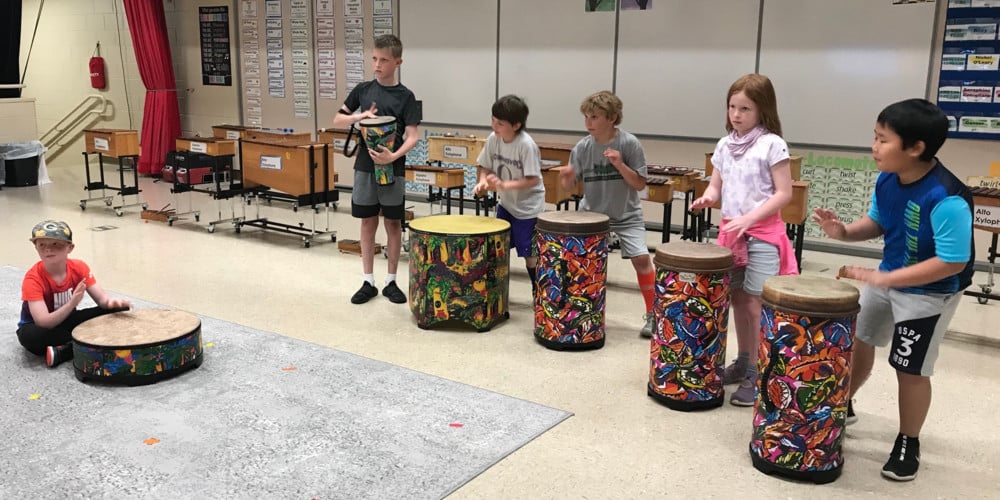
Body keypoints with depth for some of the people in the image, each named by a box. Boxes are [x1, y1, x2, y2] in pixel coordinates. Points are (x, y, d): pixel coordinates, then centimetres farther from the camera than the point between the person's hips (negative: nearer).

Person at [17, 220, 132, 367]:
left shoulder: (79, 267, -14)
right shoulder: (33, 278, -27)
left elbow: (102, 299, -16)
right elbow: (43, 323, -35)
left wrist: (111, 302, -41)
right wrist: (72, 303, -50)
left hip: (68, 320, 4)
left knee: (115, 309, -17)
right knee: (29, 336, -40)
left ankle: (63, 351, -23)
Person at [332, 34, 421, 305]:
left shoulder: (405, 96, -5)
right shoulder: (363, 89, 4)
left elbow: (412, 137, -11)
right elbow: (337, 120, 10)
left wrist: (394, 156, -28)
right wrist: (359, 116, -10)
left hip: (392, 169, -2)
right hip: (365, 166, 3)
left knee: (393, 223, 6)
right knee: (368, 222, 8)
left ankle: (391, 282, 17)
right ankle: (368, 282, 16)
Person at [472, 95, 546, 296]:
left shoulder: (526, 145, -25)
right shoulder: (493, 139, -7)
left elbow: (533, 180, -25)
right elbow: (485, 167, 4)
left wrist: (504, 185, -34)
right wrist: (483, 181, -18)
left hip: (528, 207, -6)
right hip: (506, 203, 6)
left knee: (529, 253, 0)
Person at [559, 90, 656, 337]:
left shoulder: (629, 143, -15)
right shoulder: (582, 147, -8)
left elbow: (640, 184, -14)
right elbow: (570, 186, -3)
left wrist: (620, 165, -29)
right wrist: (568, 177, -27)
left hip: (626, 214, -2)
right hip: (591, 212, 3)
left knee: (641, 258, -14)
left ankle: (652, 313, 6)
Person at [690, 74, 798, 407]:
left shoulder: (772, 145, -10)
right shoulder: (724, 146, 8)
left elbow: (784, 194, -12)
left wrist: (749, 218, -22)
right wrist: (708, 197, -10)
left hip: (763, 234, -6)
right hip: (730, 232, 6)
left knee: (754, 304, -7)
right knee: (738, 300, 13)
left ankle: (756, 375, 1)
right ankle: (742, 363, 27)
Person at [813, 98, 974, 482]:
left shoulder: (946, 200, -33)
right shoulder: (887, 180, -11)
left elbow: (952, 263, -31)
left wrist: (883, 278, -34)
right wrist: (844, 232, -16)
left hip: (930, 293, -7)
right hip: (886, 278, 7)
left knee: (911, 370, 3)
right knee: (856, 339, 19)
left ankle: (908, 445, 26)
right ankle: (842, 407, 44)